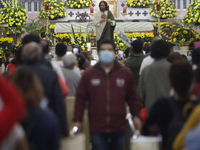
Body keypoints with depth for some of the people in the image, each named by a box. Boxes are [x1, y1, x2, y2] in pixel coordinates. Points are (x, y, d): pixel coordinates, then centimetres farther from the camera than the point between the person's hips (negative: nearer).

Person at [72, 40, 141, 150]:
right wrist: (77, 120, 1)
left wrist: (136, 115, 5)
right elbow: (80, 98, 4)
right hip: (97, 128, -2)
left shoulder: (126, 73, 5)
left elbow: (132, 97, 12)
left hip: (119, 127, 2)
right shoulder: (88, 74, 1)